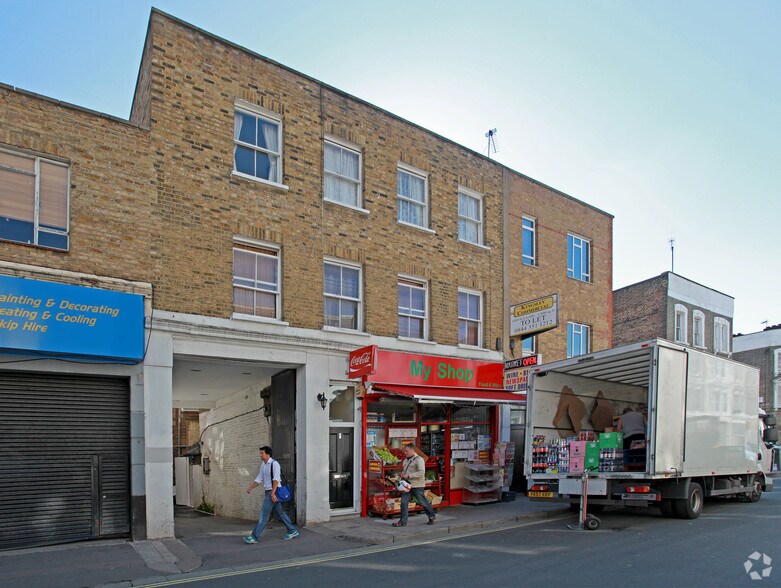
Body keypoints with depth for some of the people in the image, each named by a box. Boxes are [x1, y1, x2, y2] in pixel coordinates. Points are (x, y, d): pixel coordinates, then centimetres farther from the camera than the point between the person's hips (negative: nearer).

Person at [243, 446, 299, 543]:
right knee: (280, 513, 14)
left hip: (273, 492, -9)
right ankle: (292, 531, 23)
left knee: (264, 514, -8)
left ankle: (255, 537, -5)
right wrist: (250, 488, 4)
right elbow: (259, 479, 14)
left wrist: (273, 493, -23)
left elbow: (276, 480, -20)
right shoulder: (263, 465, 11)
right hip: (268, 491, 9)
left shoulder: (274, 464, -15)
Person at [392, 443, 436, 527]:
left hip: (417, 485, -7)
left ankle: (432, 516, 26)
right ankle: (403, 521, 6)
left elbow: (421, 472, -23)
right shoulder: (406, 460, 13)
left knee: (422, 502, 4)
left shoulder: (419, 459, -13)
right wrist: (402, 474, 4)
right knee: (404, 502, 0)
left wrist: (409, 475, -24)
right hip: (407, 485, 7)